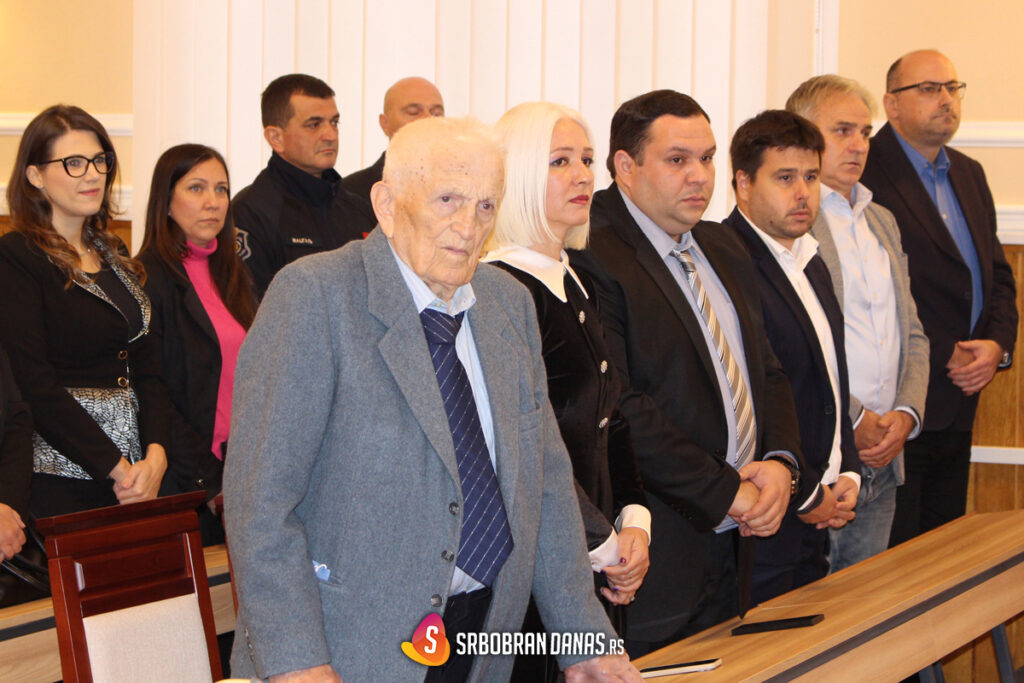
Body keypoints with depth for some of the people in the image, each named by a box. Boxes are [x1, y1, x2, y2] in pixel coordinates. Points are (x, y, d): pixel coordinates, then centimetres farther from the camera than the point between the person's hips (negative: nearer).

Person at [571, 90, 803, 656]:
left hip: (734, 545, 8)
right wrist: (729, 493, -16)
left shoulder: (721, 247, 15)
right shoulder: (594, 258, -14)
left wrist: (780, 462, -3)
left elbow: (766, 369, 17)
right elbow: (621, 409, -21)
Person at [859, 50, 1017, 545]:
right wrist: (942, 359, -16)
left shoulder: (969, 175, 17)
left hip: (959, 404, 8)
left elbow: (997, 273, 20)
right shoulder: (866, 174, -11)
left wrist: (998, 345, 1)